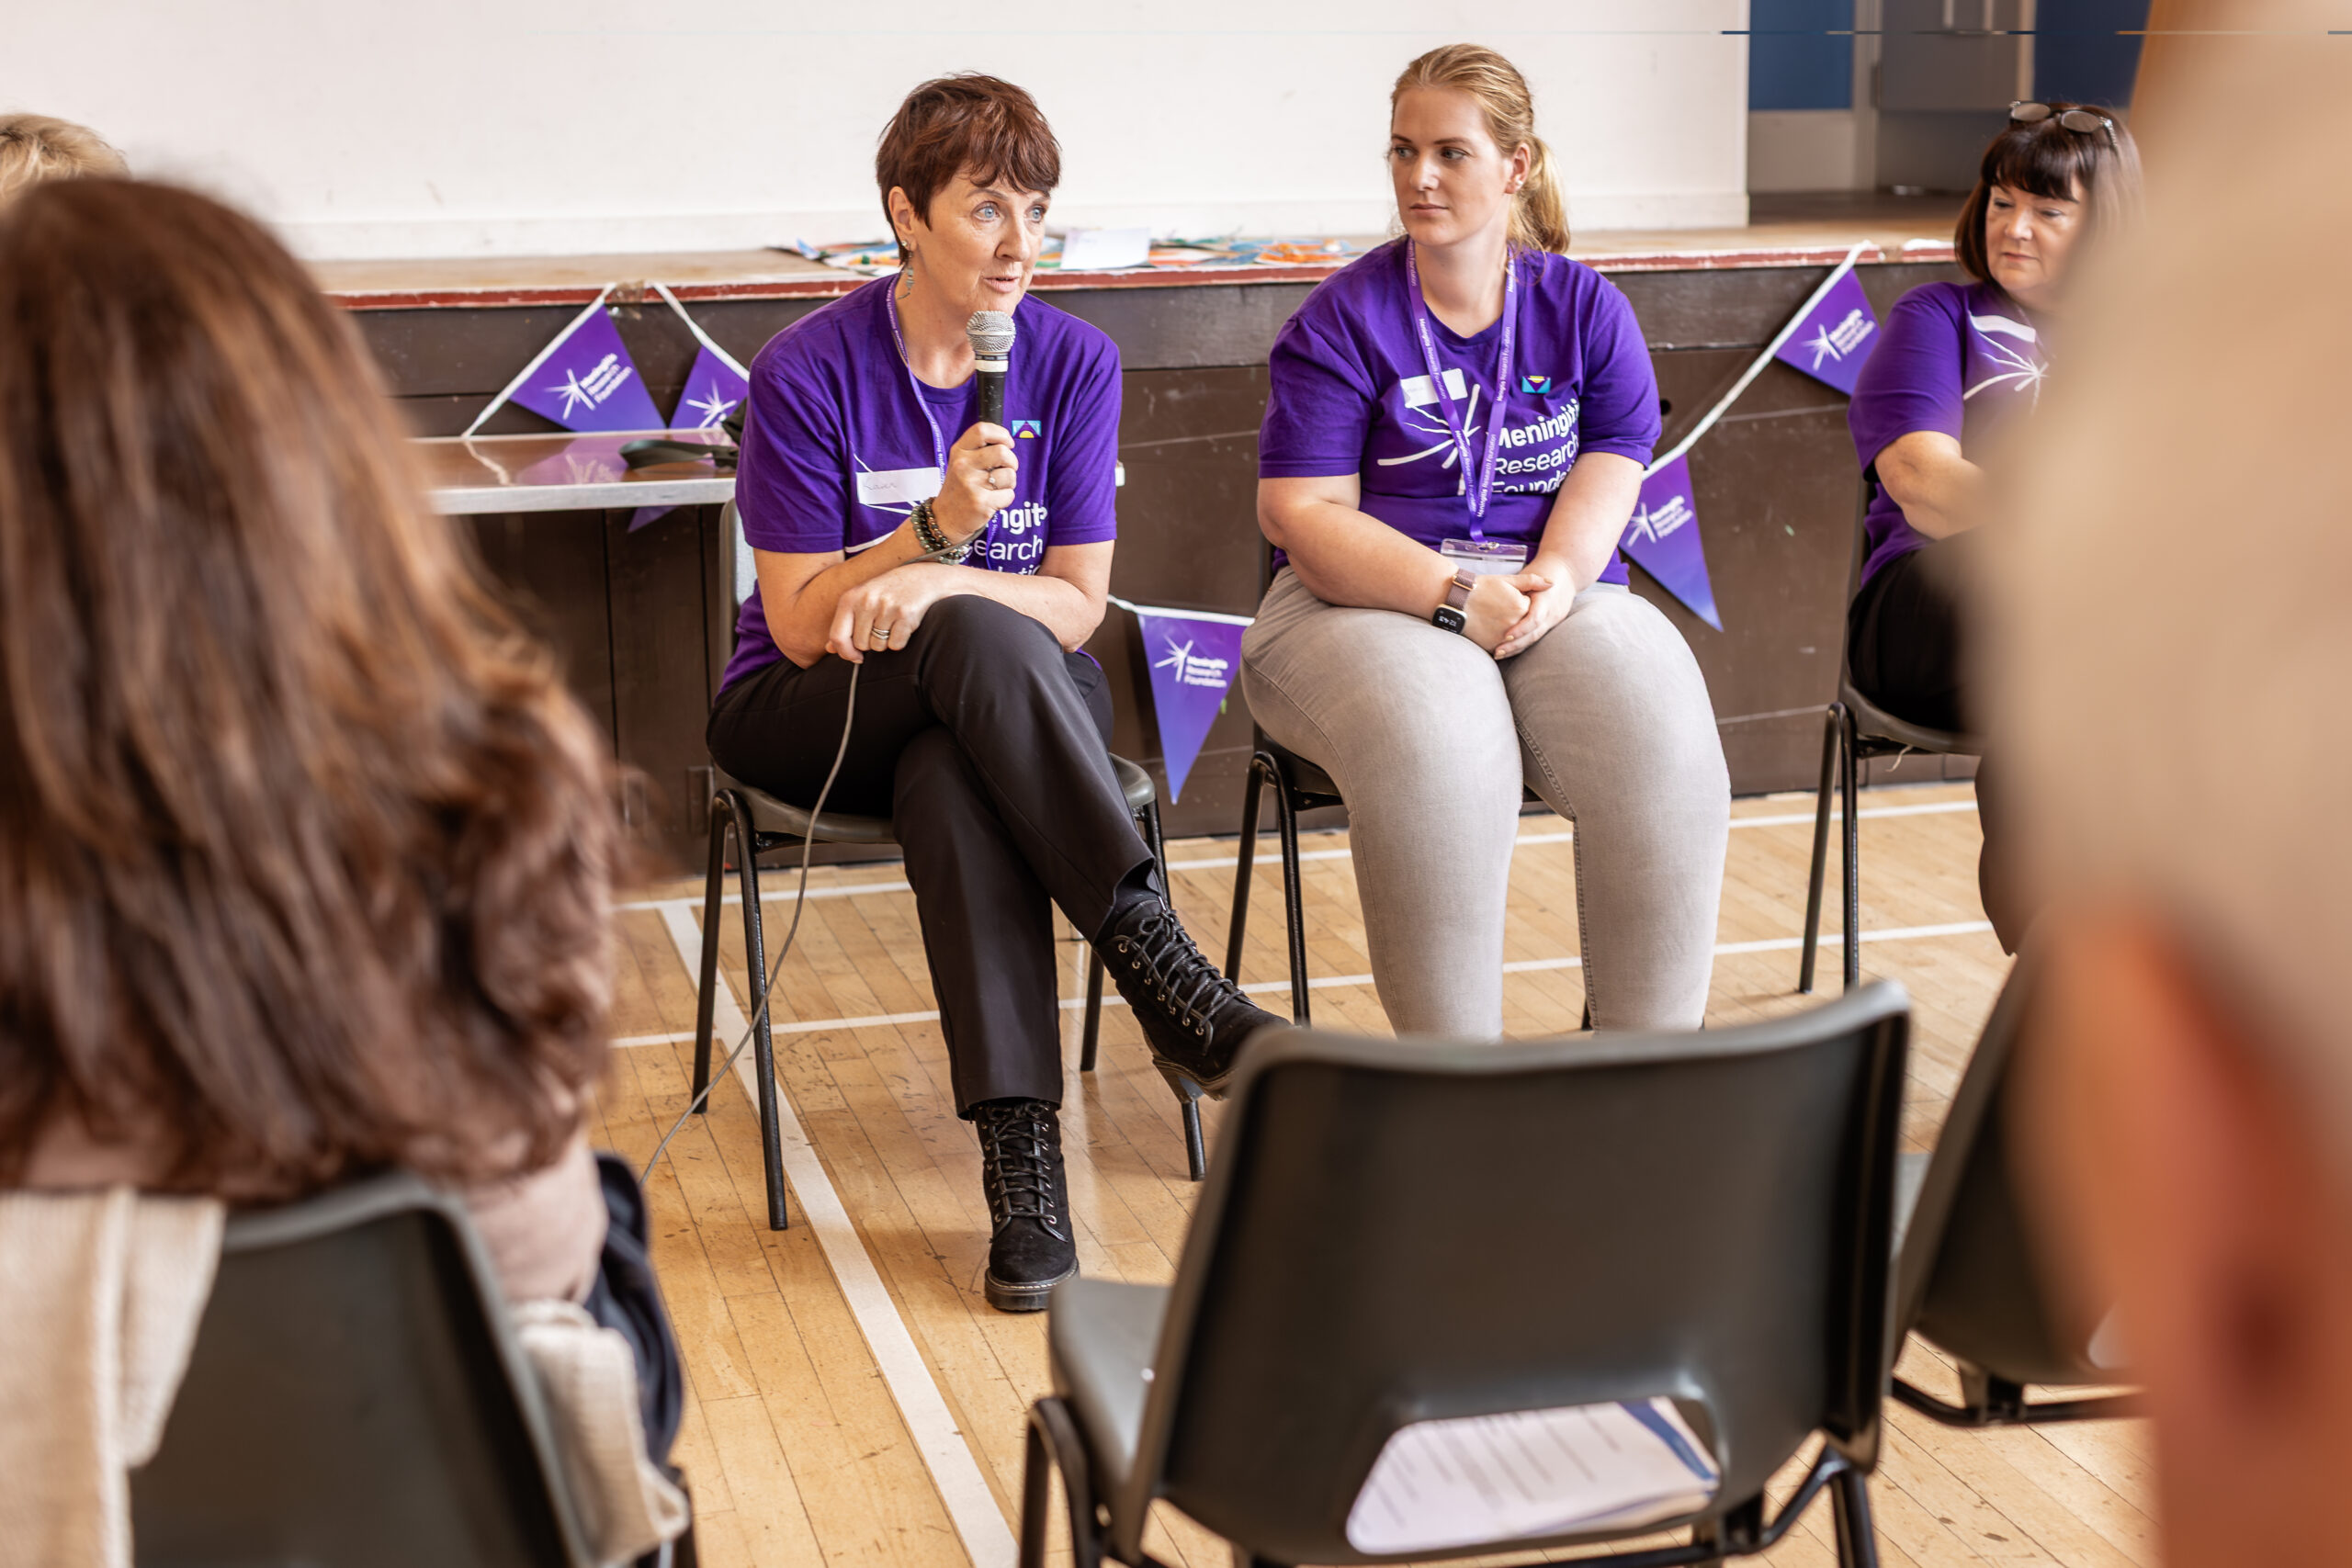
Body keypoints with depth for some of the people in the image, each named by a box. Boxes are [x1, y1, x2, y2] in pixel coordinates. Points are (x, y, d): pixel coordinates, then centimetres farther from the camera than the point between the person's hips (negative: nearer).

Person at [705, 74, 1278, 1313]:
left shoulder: (1074, 362, -4)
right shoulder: (808, 371, -12)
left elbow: (1077, 605, -6)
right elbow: (798, 626, -13)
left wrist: (936, 582, -25)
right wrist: (937, 528, -28)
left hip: (991, 700, 2)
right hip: (807, 713, -2)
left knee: (954, 781, -36)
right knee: (975, 634, -36)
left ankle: (1021, 1145, -36)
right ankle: (1173, 986, -38)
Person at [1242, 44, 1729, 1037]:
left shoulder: (1585, 307, 13)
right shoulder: (1342, 319, 2)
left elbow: (1611, 465, 4)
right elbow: (1304, 515, -6)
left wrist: (1557, 573, -18)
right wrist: (1456, 598, -19)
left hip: (1556, 594, 3)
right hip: (1366, 604, -3)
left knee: (1660, 734, -29)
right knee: (1439, 742, -37)